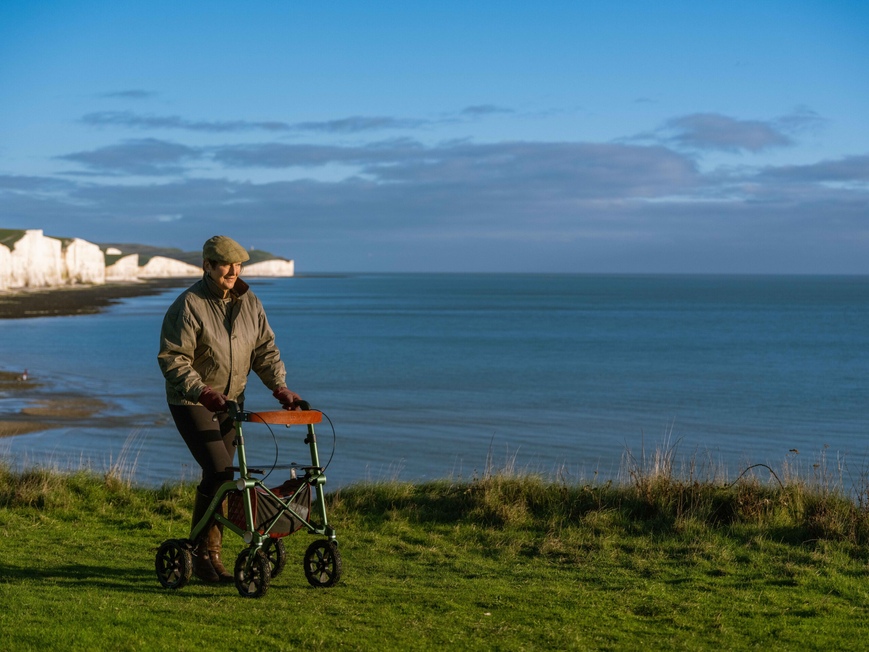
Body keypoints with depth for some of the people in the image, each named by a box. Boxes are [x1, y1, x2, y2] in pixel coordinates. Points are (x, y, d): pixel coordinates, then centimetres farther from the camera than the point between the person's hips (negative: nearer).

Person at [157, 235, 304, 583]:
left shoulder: (249, 303, 2)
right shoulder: (189, 305, -17)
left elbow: (265, 348, 4)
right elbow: (172, 358, -20)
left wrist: (279, 386, -11)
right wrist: (202, 391, -32)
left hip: (230, 401, 6)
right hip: (191, 402, -6)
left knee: (220, 477, 7)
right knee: (218, 471, -17)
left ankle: (211, 552, 18)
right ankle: (201, 554, -5)